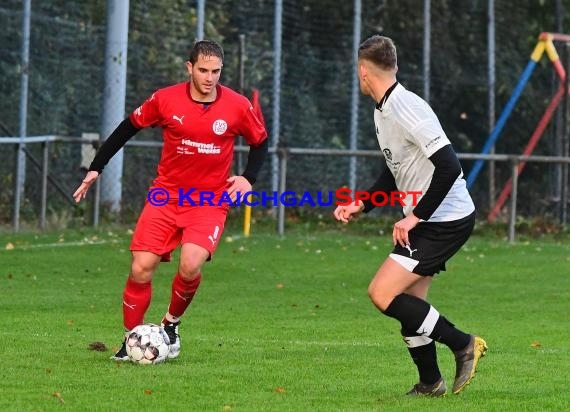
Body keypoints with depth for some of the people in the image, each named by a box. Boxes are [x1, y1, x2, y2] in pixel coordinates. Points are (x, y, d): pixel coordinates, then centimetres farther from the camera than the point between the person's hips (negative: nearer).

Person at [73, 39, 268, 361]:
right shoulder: (166, 100, -7)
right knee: (141, 269, -8)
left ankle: (172, 323, 5)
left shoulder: (238, 106, -7)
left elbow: (260, 142, 10)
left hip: (211, 202, -1)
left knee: (191, 265, -24)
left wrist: (248, 178, -4)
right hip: (166, 197, 1)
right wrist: (96, 168, 6)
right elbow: (129, 127, 7)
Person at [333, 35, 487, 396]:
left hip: (446, 220, -10)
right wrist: (361, 206, 14)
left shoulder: (406, 108, -21)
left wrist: (416, 217, -22)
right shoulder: (383, 112, 10)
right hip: (424, 220, 10)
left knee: (383, 294, -14)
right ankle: (430, 383, 25)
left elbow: (449, 166, -27)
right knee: (409, 304, 11)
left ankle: (463, 344, -5)